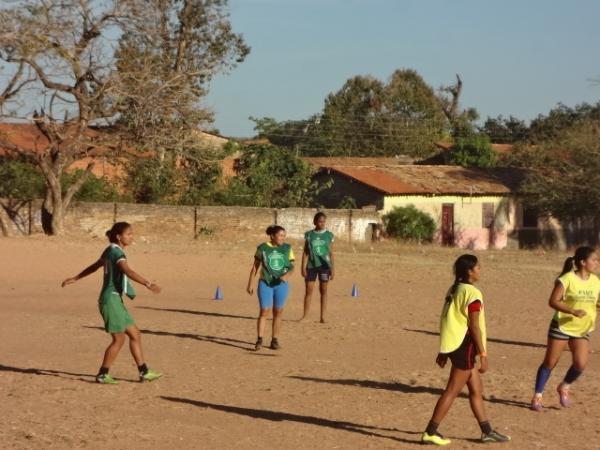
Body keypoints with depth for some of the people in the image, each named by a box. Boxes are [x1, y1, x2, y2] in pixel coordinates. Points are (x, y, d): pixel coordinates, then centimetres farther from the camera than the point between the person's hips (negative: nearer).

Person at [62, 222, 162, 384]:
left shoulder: (110, 251, 15)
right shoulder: (116, 252, -14)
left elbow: (93, 267, 28)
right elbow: (128, 271, -32)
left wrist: (75, 278, 39)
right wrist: (147, 283, -41)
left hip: (115, 300, 10)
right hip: (111, 299, -10)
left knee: (135, 334, 9)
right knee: (119, 339, -6)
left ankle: (144, 372, 11)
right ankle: (102, 375, 2)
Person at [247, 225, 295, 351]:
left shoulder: (287, 248, 2)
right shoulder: (262, 248, -4)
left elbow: (292, 266, 4)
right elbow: (255, 267, 2)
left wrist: (287, 275, -17)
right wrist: (250, 283, 0)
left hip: (281, 284, 2)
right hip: (265, 283, -2)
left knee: (278, 312, 6)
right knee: (264, 312, -7)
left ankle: (275, 340, 15)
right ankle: (259, 340, -3)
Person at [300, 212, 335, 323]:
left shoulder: (329, 235, 3)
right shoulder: (309, 235, 3)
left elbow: (331, 253, 5)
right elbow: (306, 252, 5)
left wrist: (332, 268, 1)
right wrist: (303, 267, -1)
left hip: (324, 265, 0)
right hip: (311, 265, 0)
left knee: (323, 291, 3)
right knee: (309, 290, 1)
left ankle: (323, 316, 6)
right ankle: (305, 315, 6)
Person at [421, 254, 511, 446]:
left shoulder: (454, 290, 12)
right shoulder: (472, 294, -16)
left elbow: (448, 321, 15)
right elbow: (474, 327, -18)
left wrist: (444, 350, 19)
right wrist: (483, 355, -16)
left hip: (452, 343, 10)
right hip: (465, 346, -10)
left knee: (476, 389, 16)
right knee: (452, 391, -4)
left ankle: (487, 431, 23)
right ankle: (430, 433, -2)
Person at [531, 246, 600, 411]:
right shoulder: (567, 279, -15)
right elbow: (553, 301, -20)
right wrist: (573, 311, -31)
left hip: (582, 330, 4)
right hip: (561, 326, -4)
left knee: (580, 364, -10)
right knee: (550, 362, 2)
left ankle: (564, 387, 18)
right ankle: (537, 397, 15)